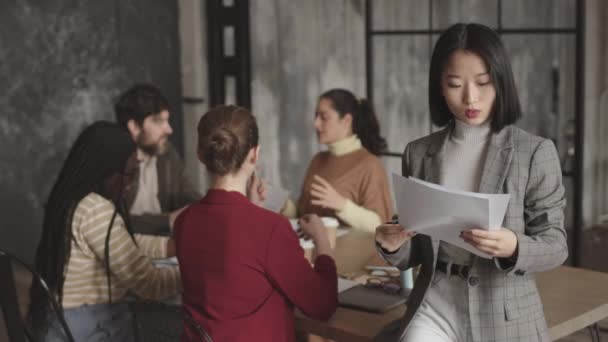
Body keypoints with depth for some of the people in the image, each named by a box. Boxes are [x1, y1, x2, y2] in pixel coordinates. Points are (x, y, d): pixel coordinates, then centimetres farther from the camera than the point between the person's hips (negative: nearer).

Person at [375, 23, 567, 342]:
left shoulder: (535, 152, -4)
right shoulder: (419, 153, 5)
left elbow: (555, 245, -3)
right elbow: (415, 252, 11)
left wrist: (514, 247, -24)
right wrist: (393, 245, -12)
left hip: (506, 316, -1)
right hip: (436, 303, 2)